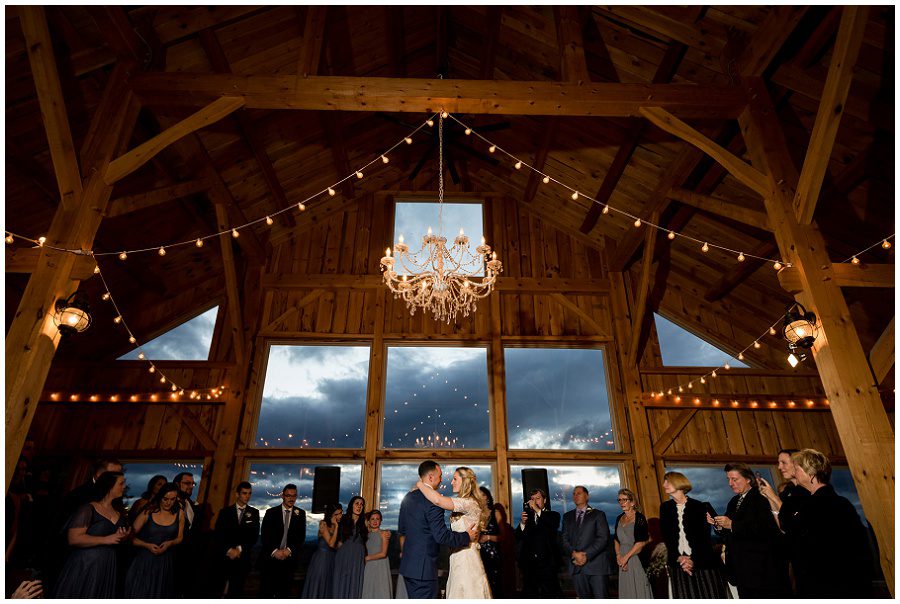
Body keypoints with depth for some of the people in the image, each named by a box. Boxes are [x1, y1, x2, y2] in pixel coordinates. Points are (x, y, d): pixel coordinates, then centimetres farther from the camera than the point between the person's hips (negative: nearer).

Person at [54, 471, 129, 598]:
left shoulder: (119, 512, 8)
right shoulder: (88, 509, -13)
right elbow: (74, 539, -20)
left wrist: (123, 537, -1)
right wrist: (106, 540, -20)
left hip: (107, 567, 6)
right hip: (84, 566, -6)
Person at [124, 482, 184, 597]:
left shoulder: (179, 514, -2)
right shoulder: (148, 513, -8)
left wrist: (170, 543, -11)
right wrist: (147, 545, -18)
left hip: (165, 561, 2)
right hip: (145, 560, -2)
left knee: (160, 593, 12)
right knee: (140, 593, 5)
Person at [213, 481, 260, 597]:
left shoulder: (254, 513, 5)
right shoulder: (225, 511, 5)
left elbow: (254, 536, 0)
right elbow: (218, 534, -1)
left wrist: (239, 549, -12)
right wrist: (229, 550, -12)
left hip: (242, 560, 0)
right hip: (223, 558, 0)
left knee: (235, 592, 4)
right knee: (217, 589, 5)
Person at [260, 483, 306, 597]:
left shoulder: (300, 514, 7)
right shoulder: (271, 512, 5)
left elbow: (301, 536, 2)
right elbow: (265, 535, -1)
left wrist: (289, 550, -12)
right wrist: (275, 551, -13)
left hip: (289, 559, 1)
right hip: (270, 557, 0)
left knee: (284, 592, 3)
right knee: (265, 591, 1)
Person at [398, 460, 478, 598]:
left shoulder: (407, 497, 6)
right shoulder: (432, 501, -21)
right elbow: (441, 536, -23)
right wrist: (467, 537, -11)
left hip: (407, 564, 9)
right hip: (424, 567, -9)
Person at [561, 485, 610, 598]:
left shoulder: (598, 514, 6)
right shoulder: (567, 517, 17)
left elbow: (603, 538, -5)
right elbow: (564, 540, 9)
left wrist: (586, 555, -12)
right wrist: (574, 554, -10)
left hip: (595, 564, -3)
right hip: (576, 566, 3)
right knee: (584, 597, 5)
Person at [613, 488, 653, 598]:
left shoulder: (639, 518, -9)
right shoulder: (619, 518, 10)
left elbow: (642, 541, -14)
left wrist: (626, 556, -15)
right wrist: (618, 555, -2)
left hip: (637, 558, -6)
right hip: (623, 560, 6)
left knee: (639, 589, 2)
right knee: (626, 590, 11)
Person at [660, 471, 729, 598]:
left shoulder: (700, 506, -3)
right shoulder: (665, 507, 7)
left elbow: (704, 537, -6)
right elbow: (666, 536, 3)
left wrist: (693, 560, -14)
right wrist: (679, 557, -9)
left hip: (702, 563, -2)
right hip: (678, 564, 3)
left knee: (708, 596, 0)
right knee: (685, 597, 2)